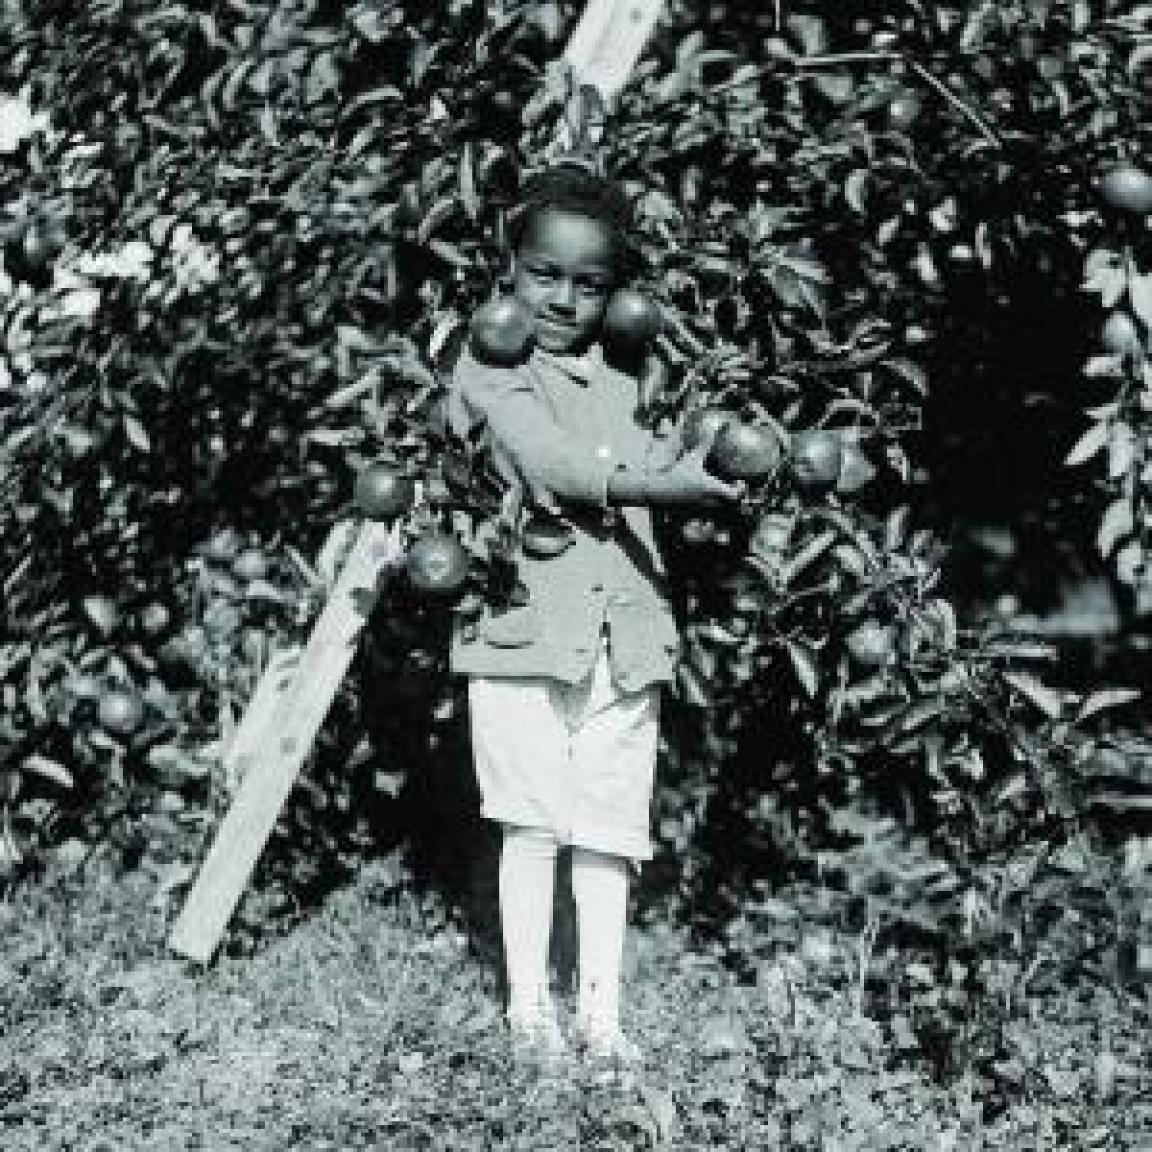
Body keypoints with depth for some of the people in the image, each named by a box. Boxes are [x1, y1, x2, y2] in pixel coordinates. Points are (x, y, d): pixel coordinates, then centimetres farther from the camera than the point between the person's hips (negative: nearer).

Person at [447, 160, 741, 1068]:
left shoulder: (624, 380, 17)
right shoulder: (493, 366, -3)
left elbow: (662, 460, 17)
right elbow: (550, 462, -17)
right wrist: (660, 486, -25)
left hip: (625, 635, 5)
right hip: (525, 628, -5)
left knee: (609, 834, 5)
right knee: (534, 826, 0)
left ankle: (601, 1017, 12)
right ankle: (529, 1010, 12)